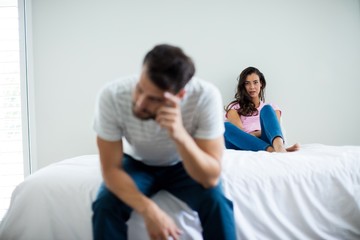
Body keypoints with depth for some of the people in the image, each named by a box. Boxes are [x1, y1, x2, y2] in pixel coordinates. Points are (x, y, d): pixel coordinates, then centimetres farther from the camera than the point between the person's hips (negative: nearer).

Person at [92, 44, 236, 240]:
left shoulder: (205, 96, -34)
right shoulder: (112, 96, -32)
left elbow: (211, 178, -32)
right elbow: (111, 169, -23)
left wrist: (180, 135, -49)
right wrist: (149, 210, -38)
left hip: (184, 165, 0)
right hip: (138, 163, 1)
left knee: (216, 204, -26)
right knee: (105, 206, -25)